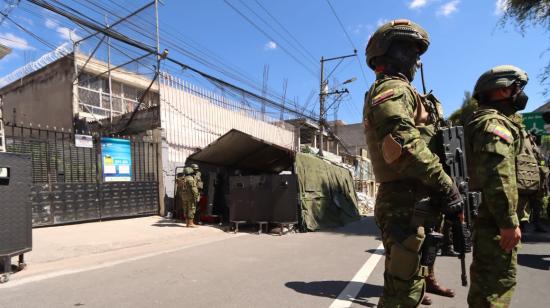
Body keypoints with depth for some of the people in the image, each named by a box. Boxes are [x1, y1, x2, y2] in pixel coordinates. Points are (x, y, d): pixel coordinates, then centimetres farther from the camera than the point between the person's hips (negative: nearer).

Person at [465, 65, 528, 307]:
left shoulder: (488, 121, 21)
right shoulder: (494, 123, -13)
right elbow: (498, 176, -24)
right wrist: (509, 222, -24)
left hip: (490, 214, 11)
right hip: (495, 217, -11)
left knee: (488, 277, 20)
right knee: (497, 280, -5)